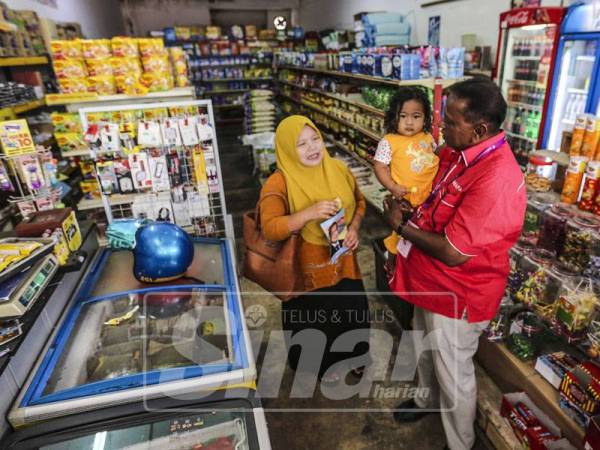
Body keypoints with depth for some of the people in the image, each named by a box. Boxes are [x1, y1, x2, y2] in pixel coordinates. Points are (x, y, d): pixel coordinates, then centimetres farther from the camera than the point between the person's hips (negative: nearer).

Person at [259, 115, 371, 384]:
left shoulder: (338, 169, -5)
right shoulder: (279, 183, -20)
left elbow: (359, 201, 10)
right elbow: (270, 229, -28)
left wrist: (354, 227, -9)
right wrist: (309, 213, -38)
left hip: (343, 262, 5)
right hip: (307, 269, -4)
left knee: (353, 312, 23)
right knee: (311, 323, 17)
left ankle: (349, 356, 54)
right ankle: (317, 365, 49)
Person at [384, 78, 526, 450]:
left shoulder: (496, 180, -33)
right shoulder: (461, 152, -3)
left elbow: (453, 252, -30)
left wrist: (401, 225, -17)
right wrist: (412, 214, -5)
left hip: (458, 294, -9)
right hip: (433, 281, 9)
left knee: (453, 374, 15)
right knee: (426, 349, 30)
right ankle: (428, 400, 59)